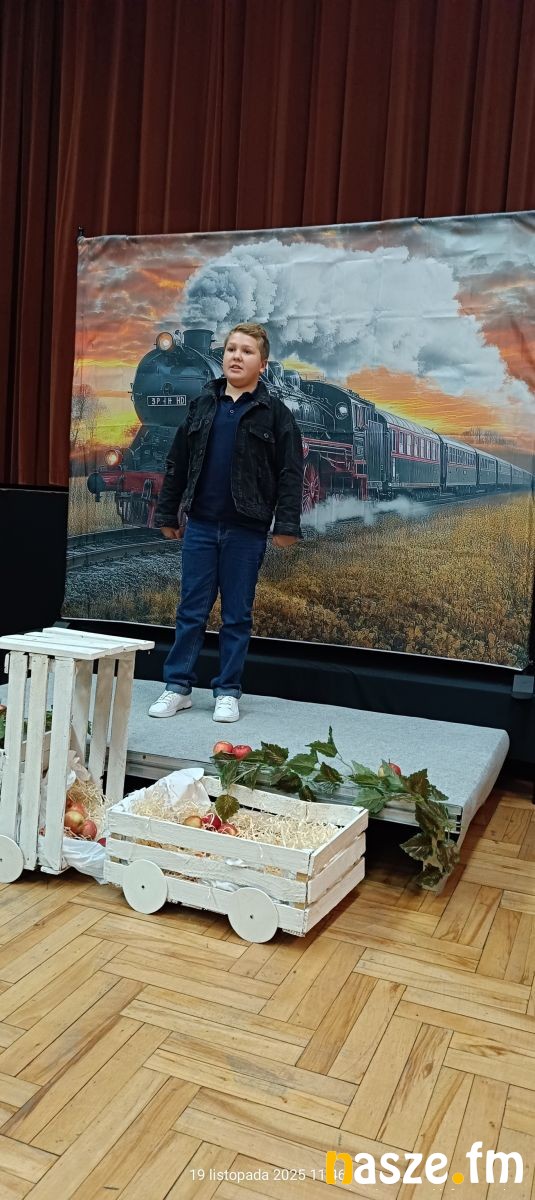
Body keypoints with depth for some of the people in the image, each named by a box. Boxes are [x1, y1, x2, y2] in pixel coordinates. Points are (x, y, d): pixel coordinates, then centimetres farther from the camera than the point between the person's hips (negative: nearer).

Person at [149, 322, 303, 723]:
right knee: (191, 610, 6)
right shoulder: (202, 405, 10)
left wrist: (287, 524, -12)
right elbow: (177, 463, 12)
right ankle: (178, 687, 15)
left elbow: (290, 472, -4)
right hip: (200, 525, 3)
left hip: (246, 530, -2)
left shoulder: (274, 412, 1)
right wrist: (168, 514, 11)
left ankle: (228, 692, 15)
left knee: (237, 615, 5)